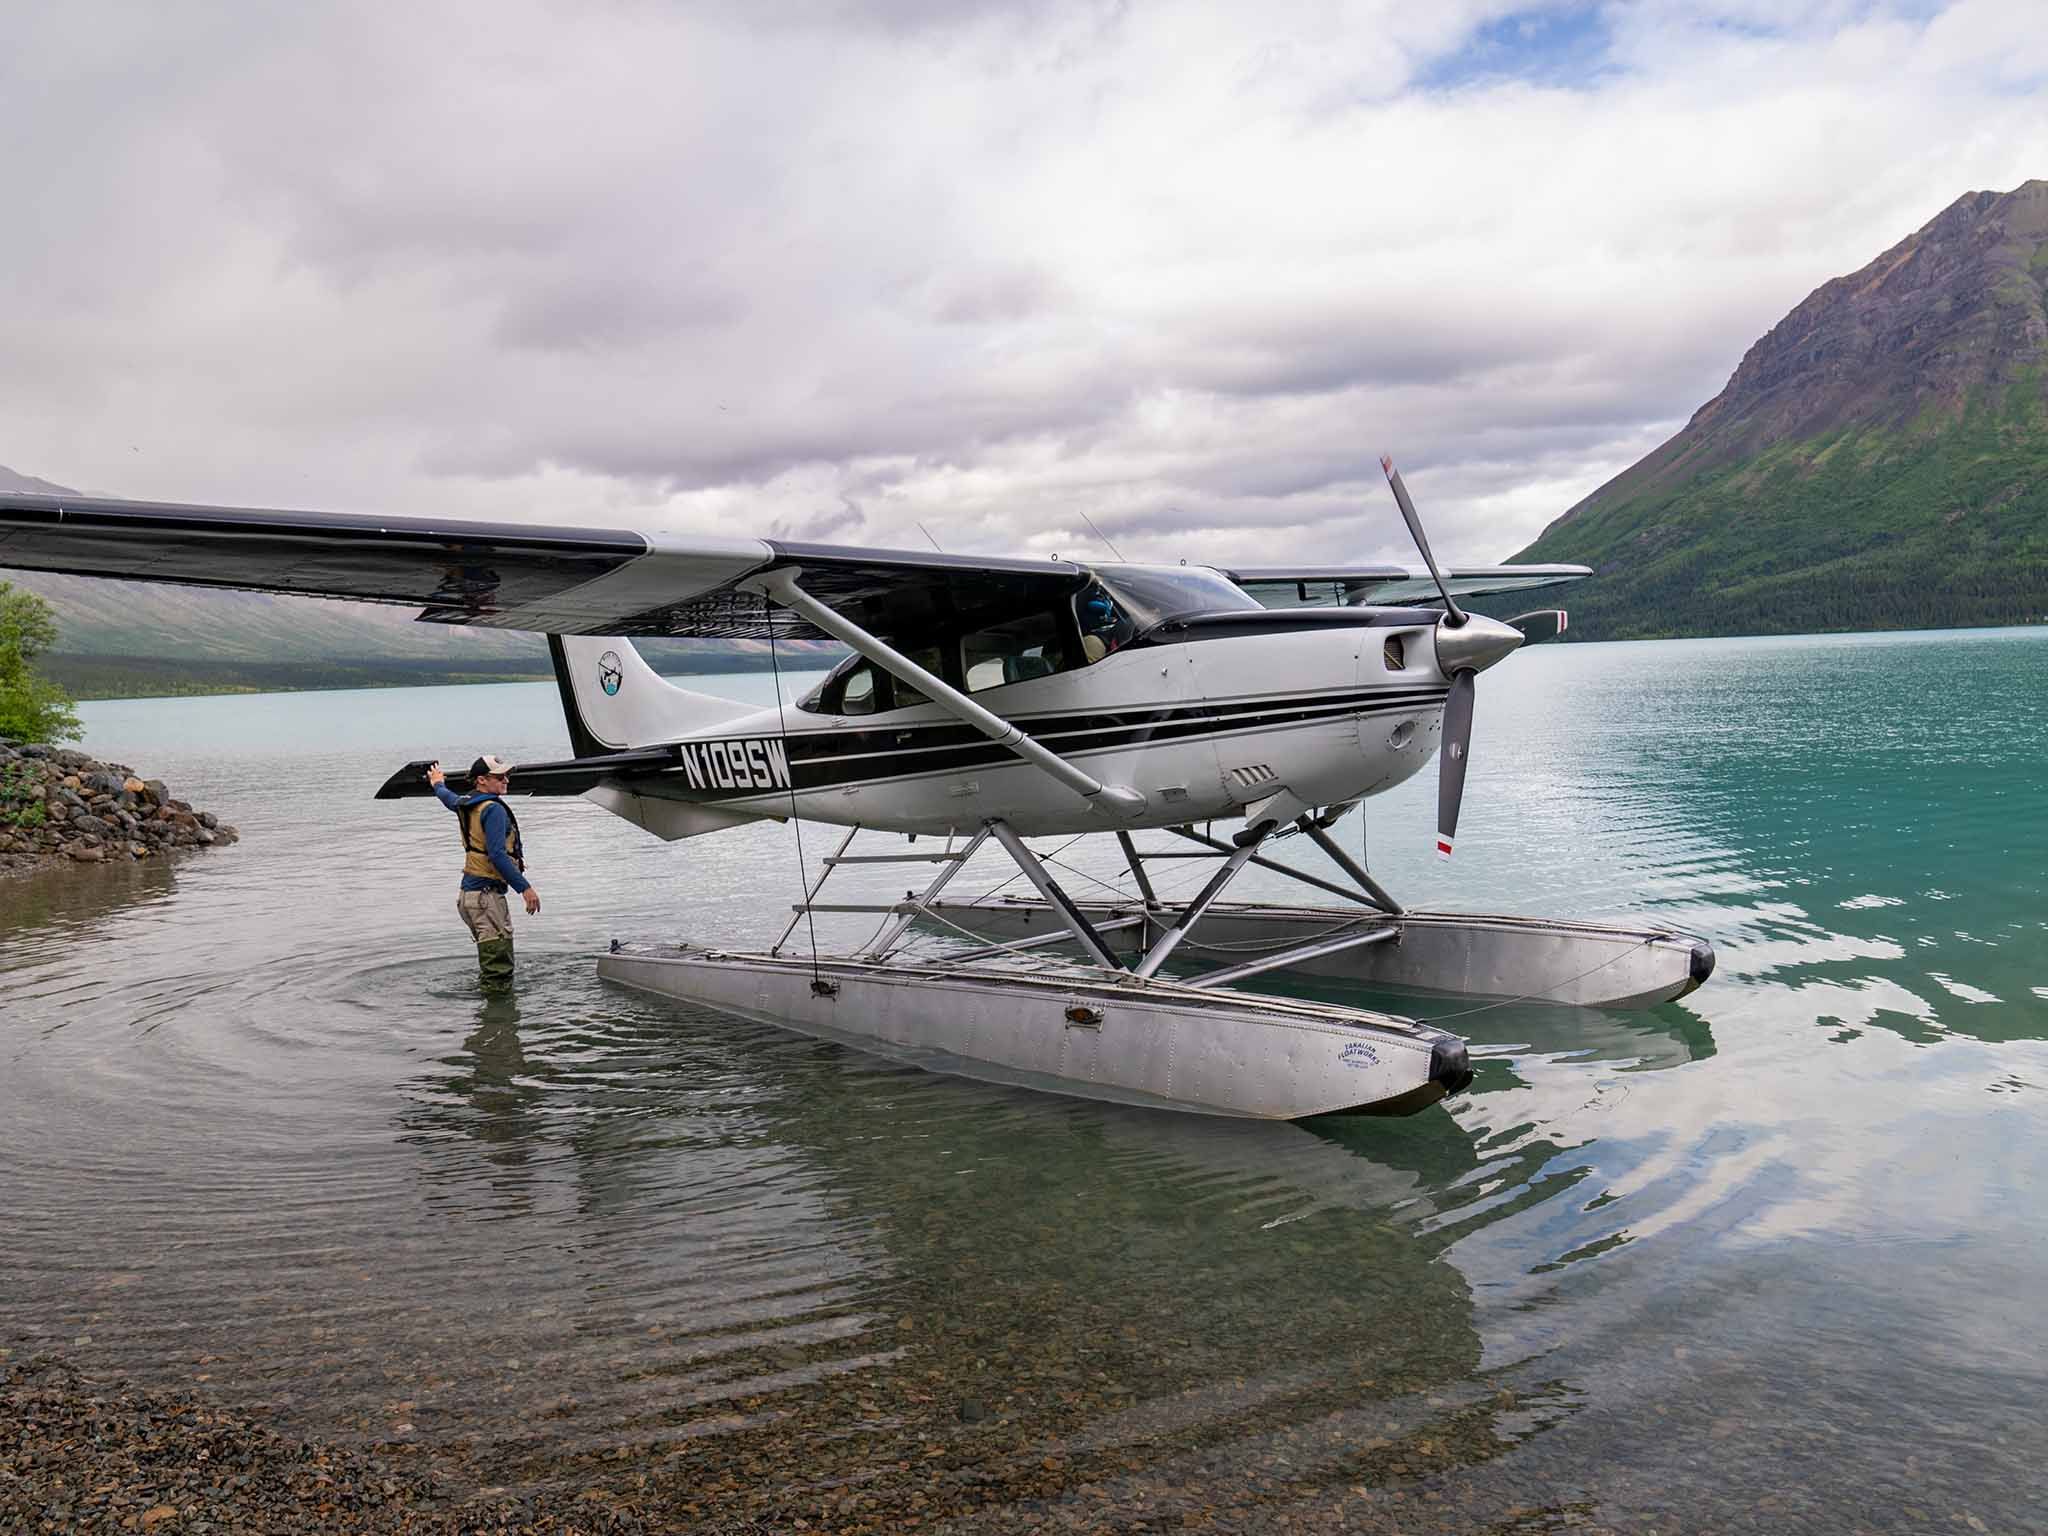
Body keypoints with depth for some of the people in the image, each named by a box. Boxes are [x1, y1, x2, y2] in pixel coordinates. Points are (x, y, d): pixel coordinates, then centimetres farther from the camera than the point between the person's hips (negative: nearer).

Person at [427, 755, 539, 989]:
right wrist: (525, 887, -24)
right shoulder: (493, 809, -15)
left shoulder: (466, 804, 13)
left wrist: (439, 783, 62)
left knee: (491, 959, 16)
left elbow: (448, 798, 39)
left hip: (469, 892, 10)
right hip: (486, 893, -10)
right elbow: (497, 855, -24)